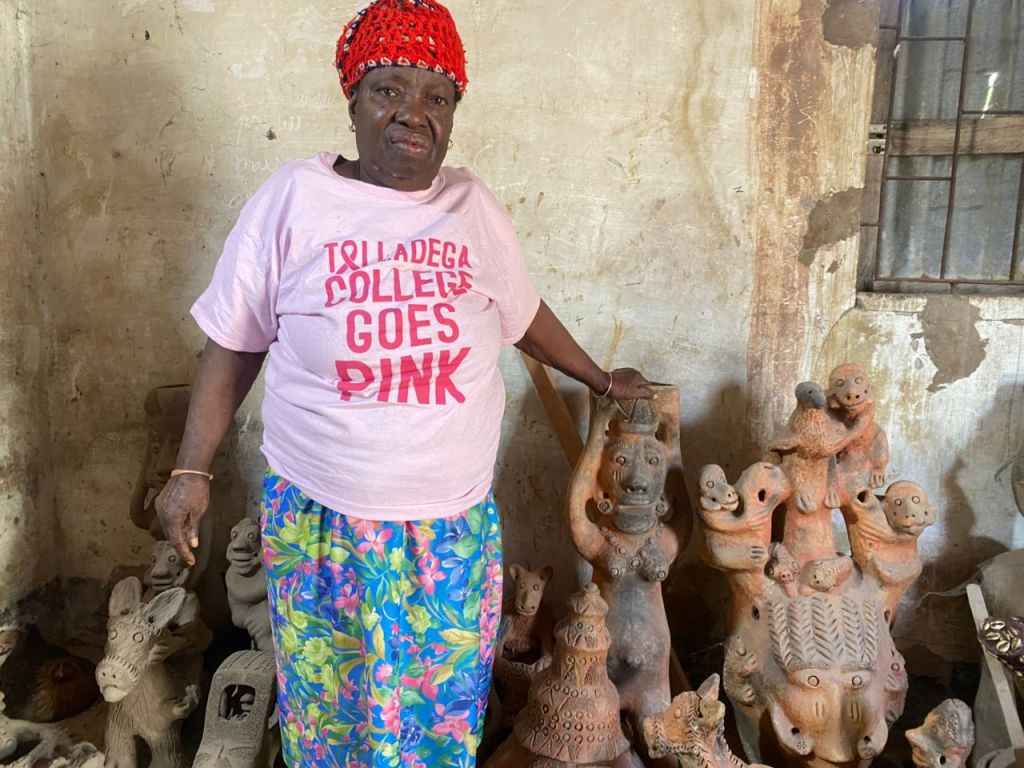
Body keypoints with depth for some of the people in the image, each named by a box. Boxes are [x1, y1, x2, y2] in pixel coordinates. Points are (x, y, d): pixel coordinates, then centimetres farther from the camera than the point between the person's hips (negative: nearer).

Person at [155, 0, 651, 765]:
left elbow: (524, 315, 14)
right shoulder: (293, 199, -7)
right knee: (328, 704, 17)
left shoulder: (474, 207, -1)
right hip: (320, 522, -1)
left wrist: (602, 380, 23)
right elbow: (234, 346, -1)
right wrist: (192, 471, -3)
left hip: (454, 527, 2)